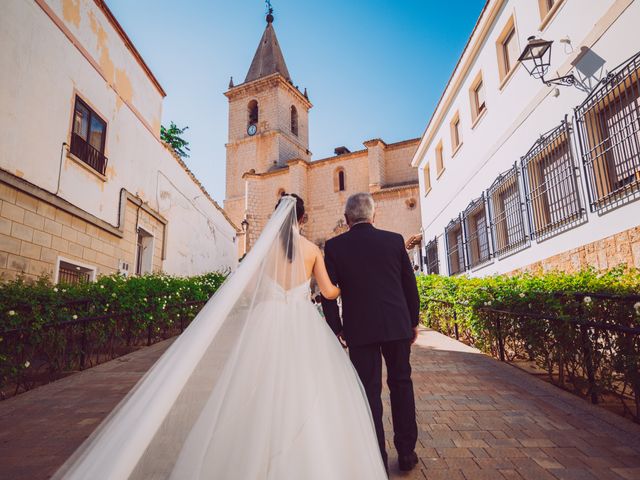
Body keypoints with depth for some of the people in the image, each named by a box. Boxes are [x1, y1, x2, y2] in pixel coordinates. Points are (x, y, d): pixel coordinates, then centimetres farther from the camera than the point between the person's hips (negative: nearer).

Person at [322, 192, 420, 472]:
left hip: (360, 328, -2)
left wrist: (336, 329, 6)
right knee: (401, 383, 17)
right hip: (398, 324, 2)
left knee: (369, 390, 8)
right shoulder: (395, 240, 1)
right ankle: (406, 452, 26)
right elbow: (410, 285, 5)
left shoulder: (334, 246, -3)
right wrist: (414, 321, 15)